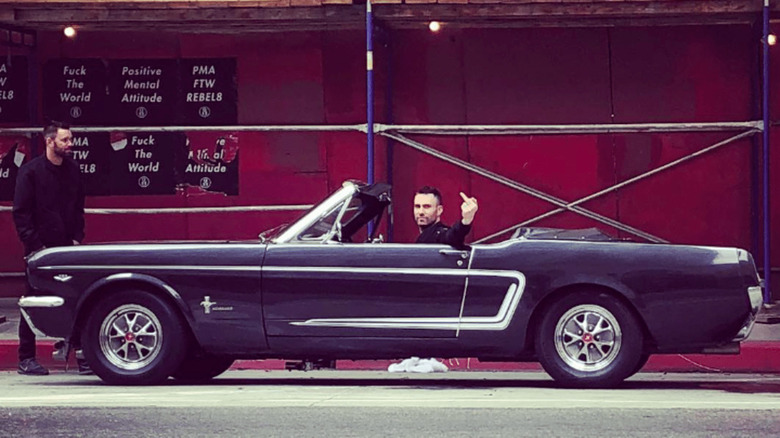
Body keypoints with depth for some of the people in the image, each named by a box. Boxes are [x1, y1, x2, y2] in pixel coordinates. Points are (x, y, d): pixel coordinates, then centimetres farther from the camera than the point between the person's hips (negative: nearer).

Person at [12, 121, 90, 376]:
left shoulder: (72, 170, 9)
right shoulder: (31, 172, -7)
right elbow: (21, 212, -7)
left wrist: (77, 238, 5)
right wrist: (34, 245, -12)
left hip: (67, 248, 4)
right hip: (40, 249, -4)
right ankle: (26, 359, 8)